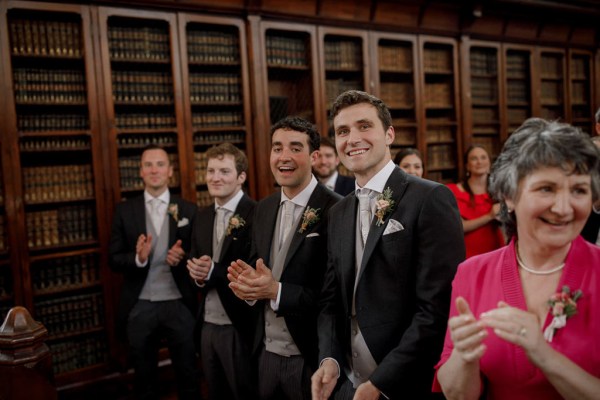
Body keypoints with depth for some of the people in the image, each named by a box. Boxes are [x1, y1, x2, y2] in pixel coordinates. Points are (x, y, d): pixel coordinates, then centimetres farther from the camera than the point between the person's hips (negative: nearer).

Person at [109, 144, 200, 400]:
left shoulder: (189, 210, -1)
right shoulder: (124, 211, 0)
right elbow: (113, 259, -2)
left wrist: (182, 257, -20)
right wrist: (138, 258, -22)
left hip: (179, 305, -1)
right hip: (139, 307, 1)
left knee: (188, 376, 15)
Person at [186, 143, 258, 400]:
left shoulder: (256, 215, -16)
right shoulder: (203, 216, 8)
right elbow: (195, 263, 11)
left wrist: (213, 272, -22)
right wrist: (197, 273, -10)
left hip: (240, 328, -7)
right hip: (207, 326, 7)